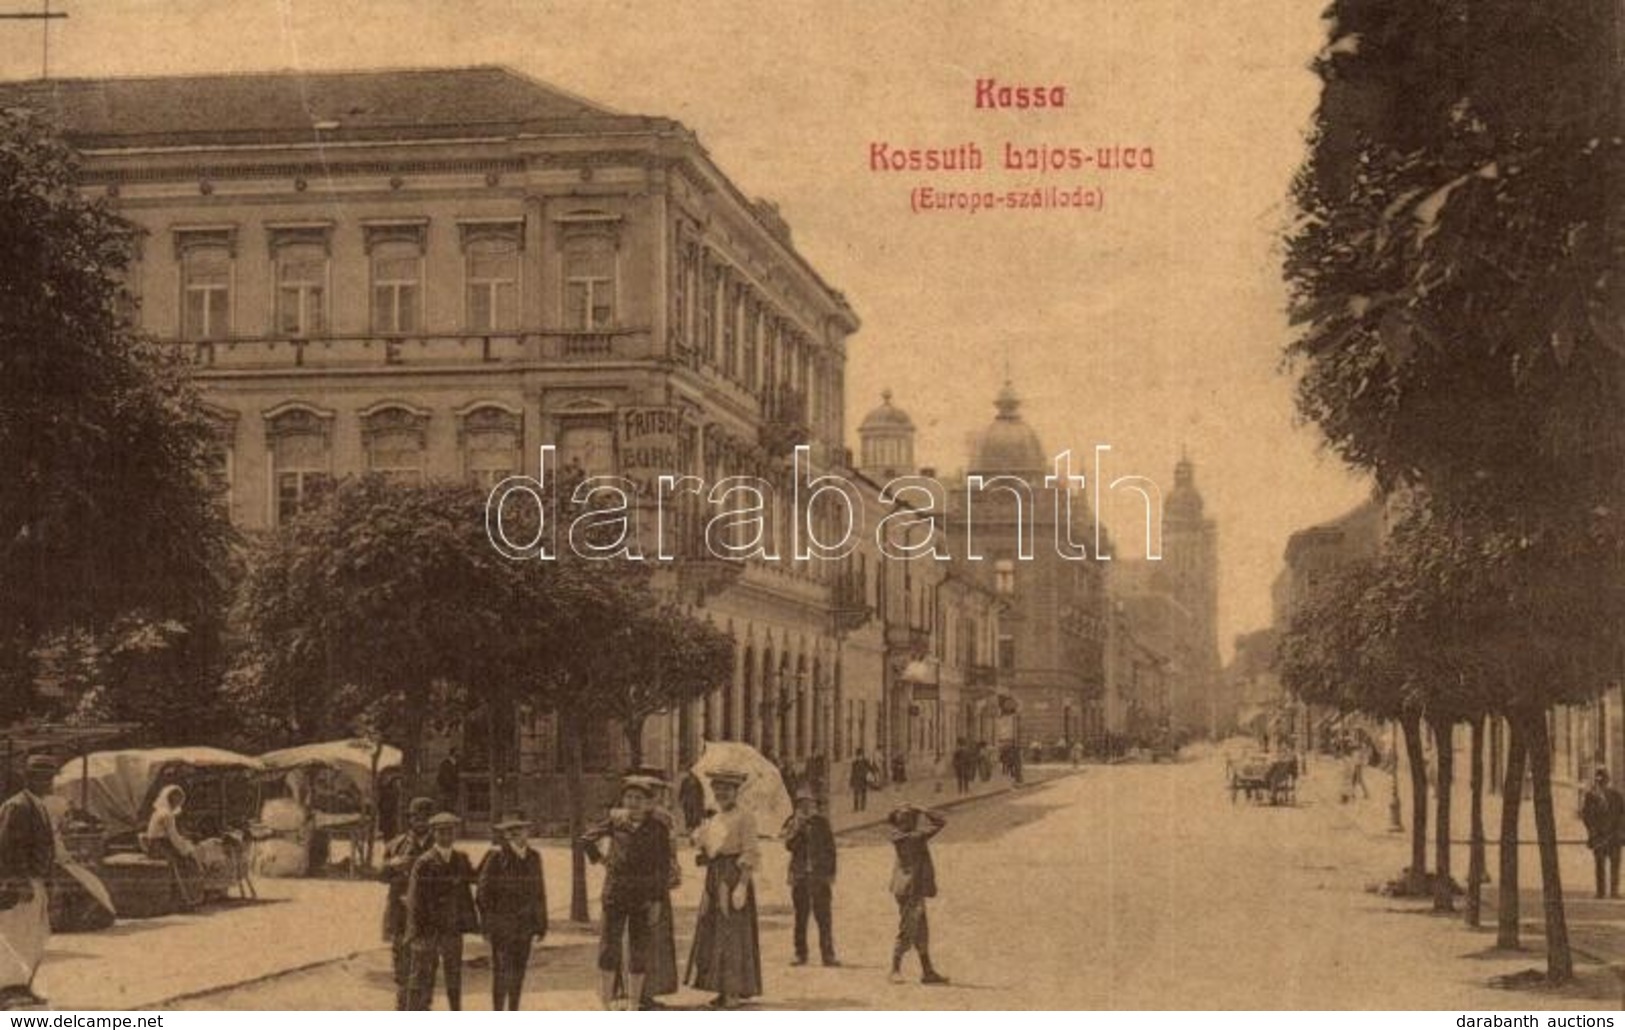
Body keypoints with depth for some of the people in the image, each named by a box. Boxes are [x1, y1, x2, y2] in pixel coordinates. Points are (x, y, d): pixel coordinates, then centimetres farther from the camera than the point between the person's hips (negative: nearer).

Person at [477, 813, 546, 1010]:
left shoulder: (533, 857, 10)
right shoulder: (496, 856, -6)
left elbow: (539, 892, 15)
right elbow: (483, 890, -6)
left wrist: (541, 924, 13)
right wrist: (487, 923, -9)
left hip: (525, 924, 5)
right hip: (501, 924, -5)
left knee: (519, 971, 9)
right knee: (502, 971, -9)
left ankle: (513, 1014, 20)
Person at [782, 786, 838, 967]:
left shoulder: (821, 822, 8)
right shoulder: (792, 822, 9)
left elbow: (830, 849, 9)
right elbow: (790, 845, -5)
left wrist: (831, 874, 3)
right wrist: (797, 828, -15)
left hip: (819, 875, -1)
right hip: (799, 875, 1)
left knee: (824, 916, -6)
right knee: (800, 916, 3)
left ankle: (827, 954, -5)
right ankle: (800, 954, 8)